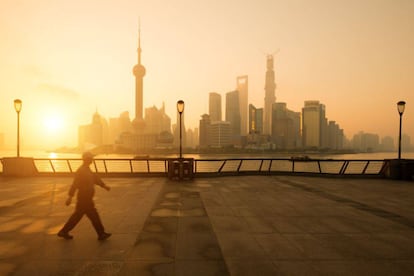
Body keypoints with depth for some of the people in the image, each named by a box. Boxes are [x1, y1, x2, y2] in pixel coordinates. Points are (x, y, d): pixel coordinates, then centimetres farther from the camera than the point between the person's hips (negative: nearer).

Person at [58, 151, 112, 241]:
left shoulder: (87, 170, 12)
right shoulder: (81, 171, -19)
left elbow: (95, 178, 21)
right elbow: (75, 184, -25)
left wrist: (104, 186, 19)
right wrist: (70, 197, -28)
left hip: (86, 198, 10)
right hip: (84, 199, -10)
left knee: (77, 215, 17)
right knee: (94, 216, 0)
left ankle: (64, 232, 26)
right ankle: (101, 234, 11)